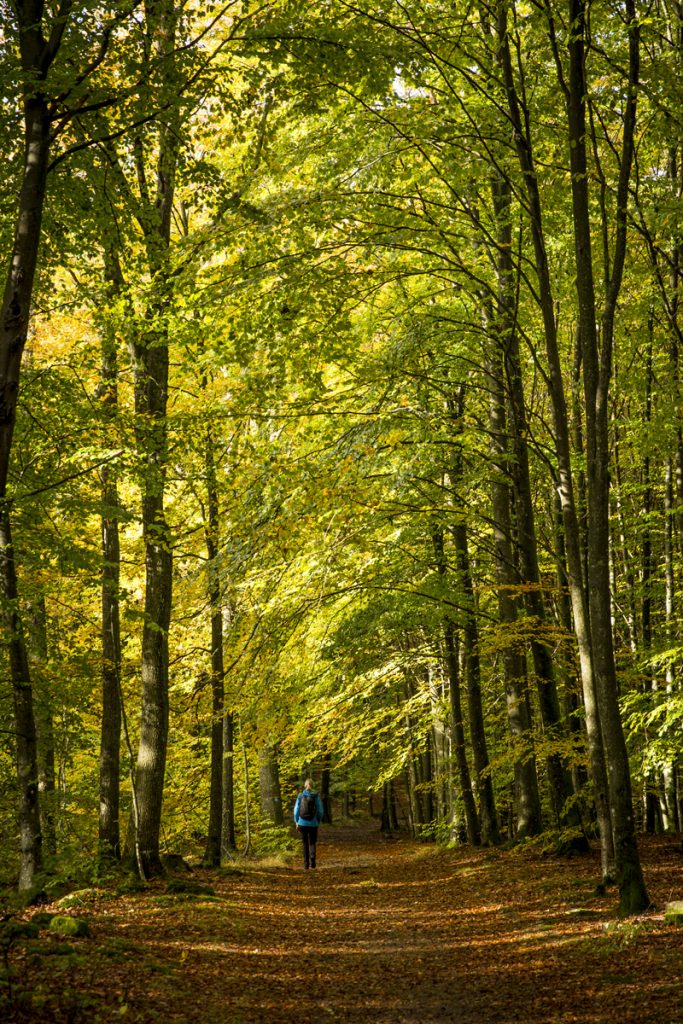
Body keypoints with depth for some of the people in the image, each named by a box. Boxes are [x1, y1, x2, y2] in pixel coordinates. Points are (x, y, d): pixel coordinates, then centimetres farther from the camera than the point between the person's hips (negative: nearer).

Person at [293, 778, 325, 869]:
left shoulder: (300, 796, -3)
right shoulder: (316, 796, -5)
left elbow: (296, 809, -2)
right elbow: (320, 811, -4)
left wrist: (296, 821, 10)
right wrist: (318, 821, 12)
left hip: (302, 823, 1)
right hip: (313, 824, -1)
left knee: (305, 843, 13)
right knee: (312, 842, 12)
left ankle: (306, 864, 11)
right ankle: (312, 856, -17)